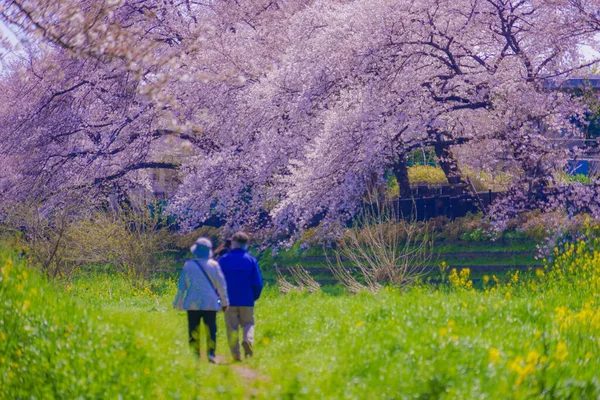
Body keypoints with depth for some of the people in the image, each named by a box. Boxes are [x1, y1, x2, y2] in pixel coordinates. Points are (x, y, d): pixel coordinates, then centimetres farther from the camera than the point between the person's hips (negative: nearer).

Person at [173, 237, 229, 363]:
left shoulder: (188, 265, -1)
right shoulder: (213, 265, -2)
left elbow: (182, 286, 3)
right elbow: (221, 285, 3)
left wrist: (177, 303, 13)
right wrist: (224, 302, 13)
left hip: (192, 304, 0)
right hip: (210, 303, 0)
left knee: (193, 330, 6)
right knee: (211, 329, 2)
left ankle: (195, 355, 3)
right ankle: (211, 353, -11)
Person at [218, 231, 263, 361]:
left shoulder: (224, 260, -1)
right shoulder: (251, 260, 1)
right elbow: (258, 283, -1)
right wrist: (255, 297, 14)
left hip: (229, 301, 0)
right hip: (247, 300, 0)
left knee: (232, 327, 5)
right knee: (248, 323, 12)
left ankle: (235, 353, 0)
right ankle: (248, 340, -17)